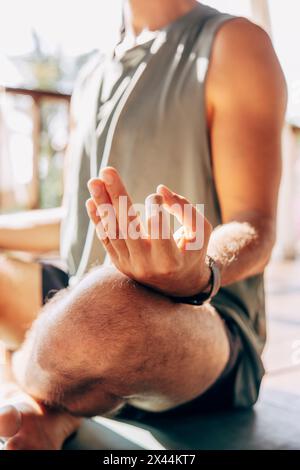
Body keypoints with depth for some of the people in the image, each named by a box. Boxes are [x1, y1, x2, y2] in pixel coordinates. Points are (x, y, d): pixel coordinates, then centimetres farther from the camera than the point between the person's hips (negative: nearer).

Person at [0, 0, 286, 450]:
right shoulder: (92, 78, 16)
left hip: (205, 334, -7)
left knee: (115, 302, -40)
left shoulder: (233, 43, -4)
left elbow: (255, 230, -13)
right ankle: (43, 416, -9)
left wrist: (199, 275, -34)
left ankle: (39, 404, -8)